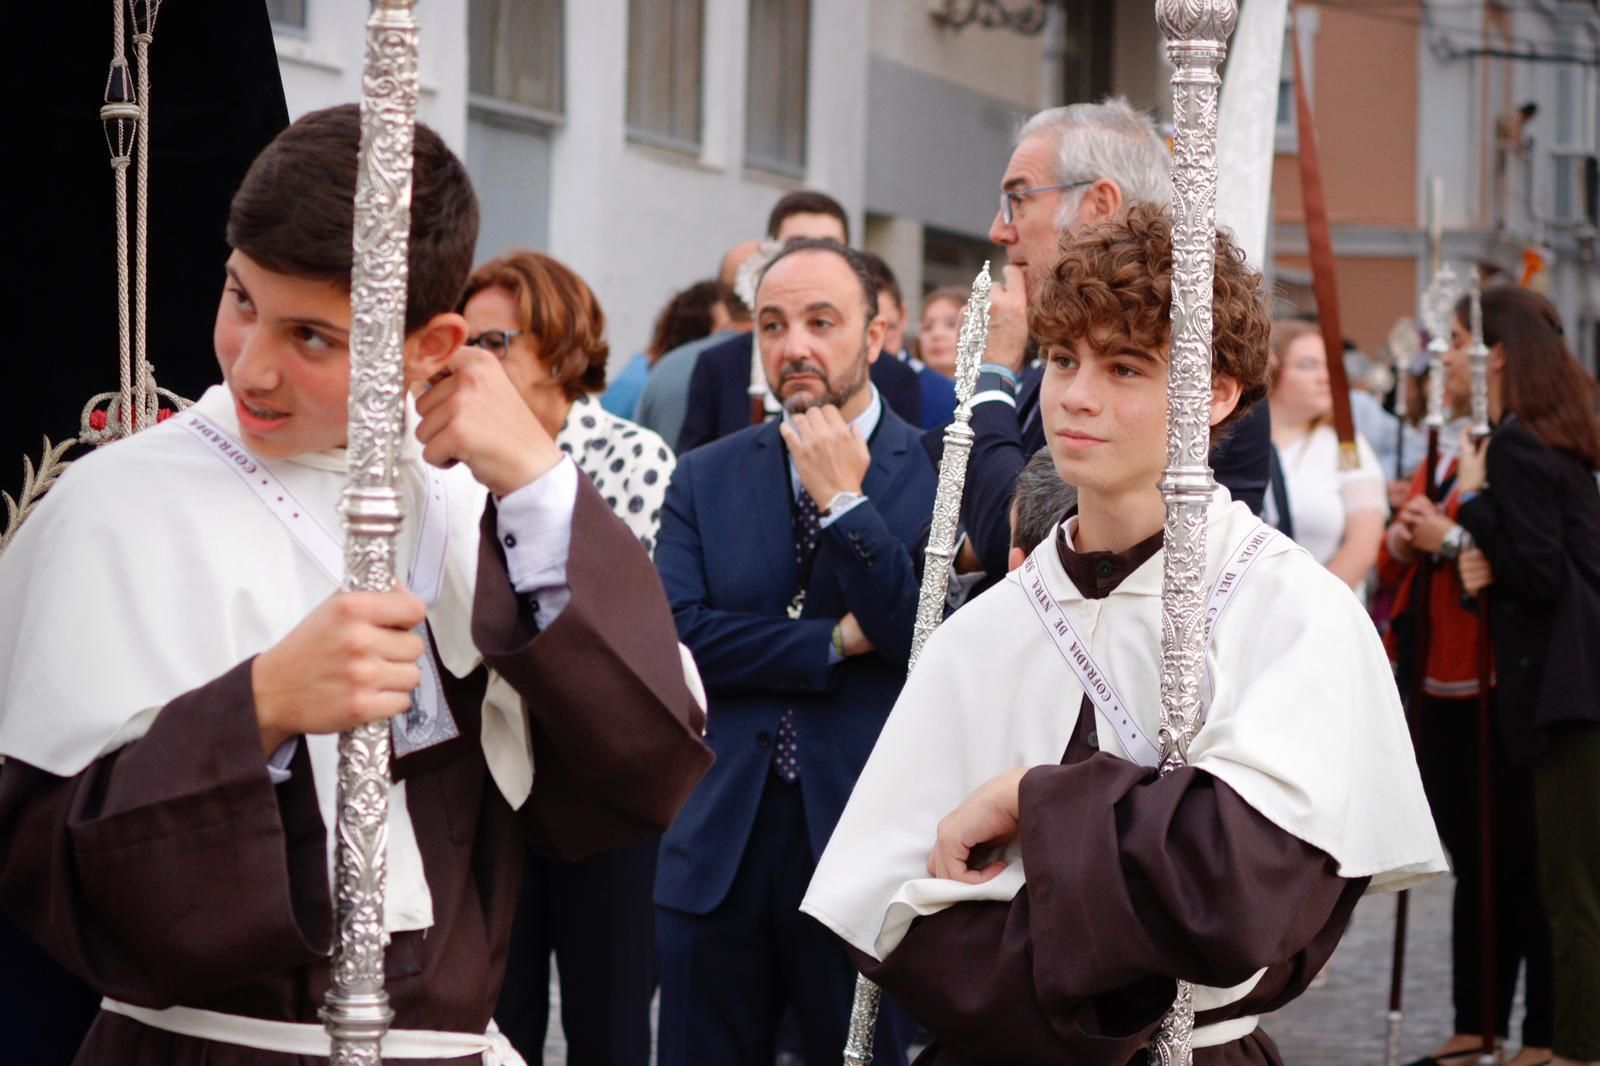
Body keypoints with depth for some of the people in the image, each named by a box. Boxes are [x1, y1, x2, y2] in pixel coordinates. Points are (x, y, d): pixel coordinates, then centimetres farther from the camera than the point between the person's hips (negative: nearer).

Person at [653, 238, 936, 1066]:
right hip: (720, 851, 3)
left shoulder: (938, 475, -2)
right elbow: (676, 634, -5)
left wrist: (845, 501, -14)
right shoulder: (703, 478, 8)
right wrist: (836, 640, -11)